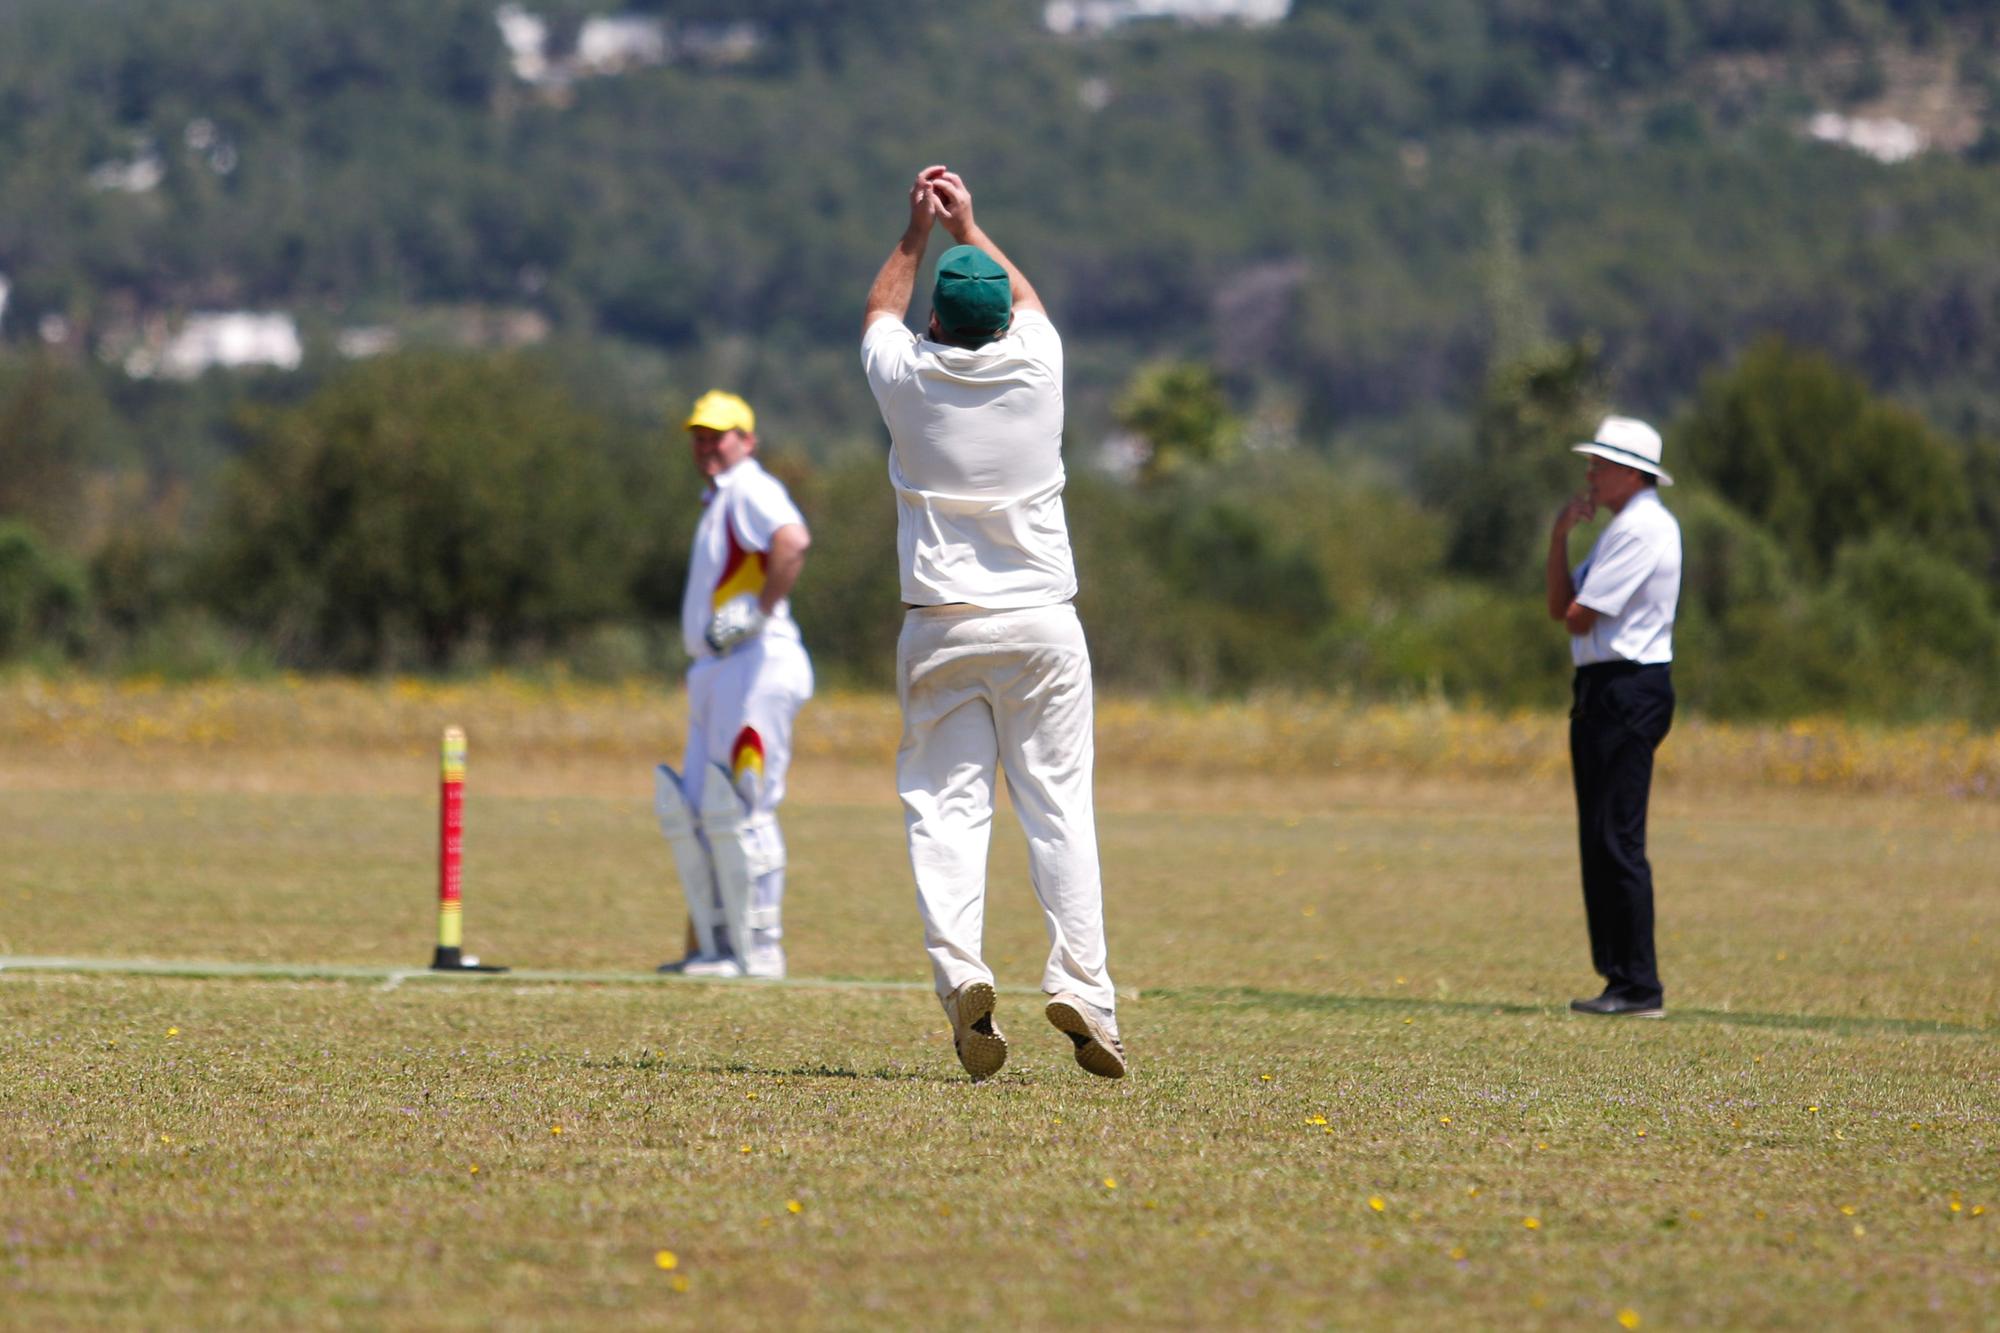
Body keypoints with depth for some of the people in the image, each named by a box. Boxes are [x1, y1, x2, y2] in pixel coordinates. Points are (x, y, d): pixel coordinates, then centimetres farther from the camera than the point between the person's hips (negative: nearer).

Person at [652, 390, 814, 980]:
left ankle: (761, 948, -8)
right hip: (715, 673, 11)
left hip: (755, 664, -11)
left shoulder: (750, 489, -9)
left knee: (741, 810, -11)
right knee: (690, 813, 10)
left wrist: (759, 611, -24)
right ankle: (714, 945, 15)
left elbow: (793, 540, -30)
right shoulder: (718, 500, 23)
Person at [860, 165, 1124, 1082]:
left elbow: (881, 310, 21)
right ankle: (1078, 981, -9)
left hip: (940, 629, 0)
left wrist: (918, 233, 31)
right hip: (1040, 625, 1)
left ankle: (959, 969, -22)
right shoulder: (1035, 367, -2)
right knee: (1058, 803, 2)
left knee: (945, 805, -2)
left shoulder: (908, 378, -4)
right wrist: (967, 226, 32)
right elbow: (1024, 296, 22)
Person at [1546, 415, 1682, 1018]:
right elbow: (1561, 606, 16)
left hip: (1628, 691, -11)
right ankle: (1620, 977, 14)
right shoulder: (1619, 528, 19)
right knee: (1599, 841, 11)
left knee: (1617, 842, -11)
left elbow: (1578, 617, -17)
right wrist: (1560, 537, 6)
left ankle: (1639, 987, -11)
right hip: (1603, 692, 11)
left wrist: (1574, 608, 6)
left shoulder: (1641, 528, -14)